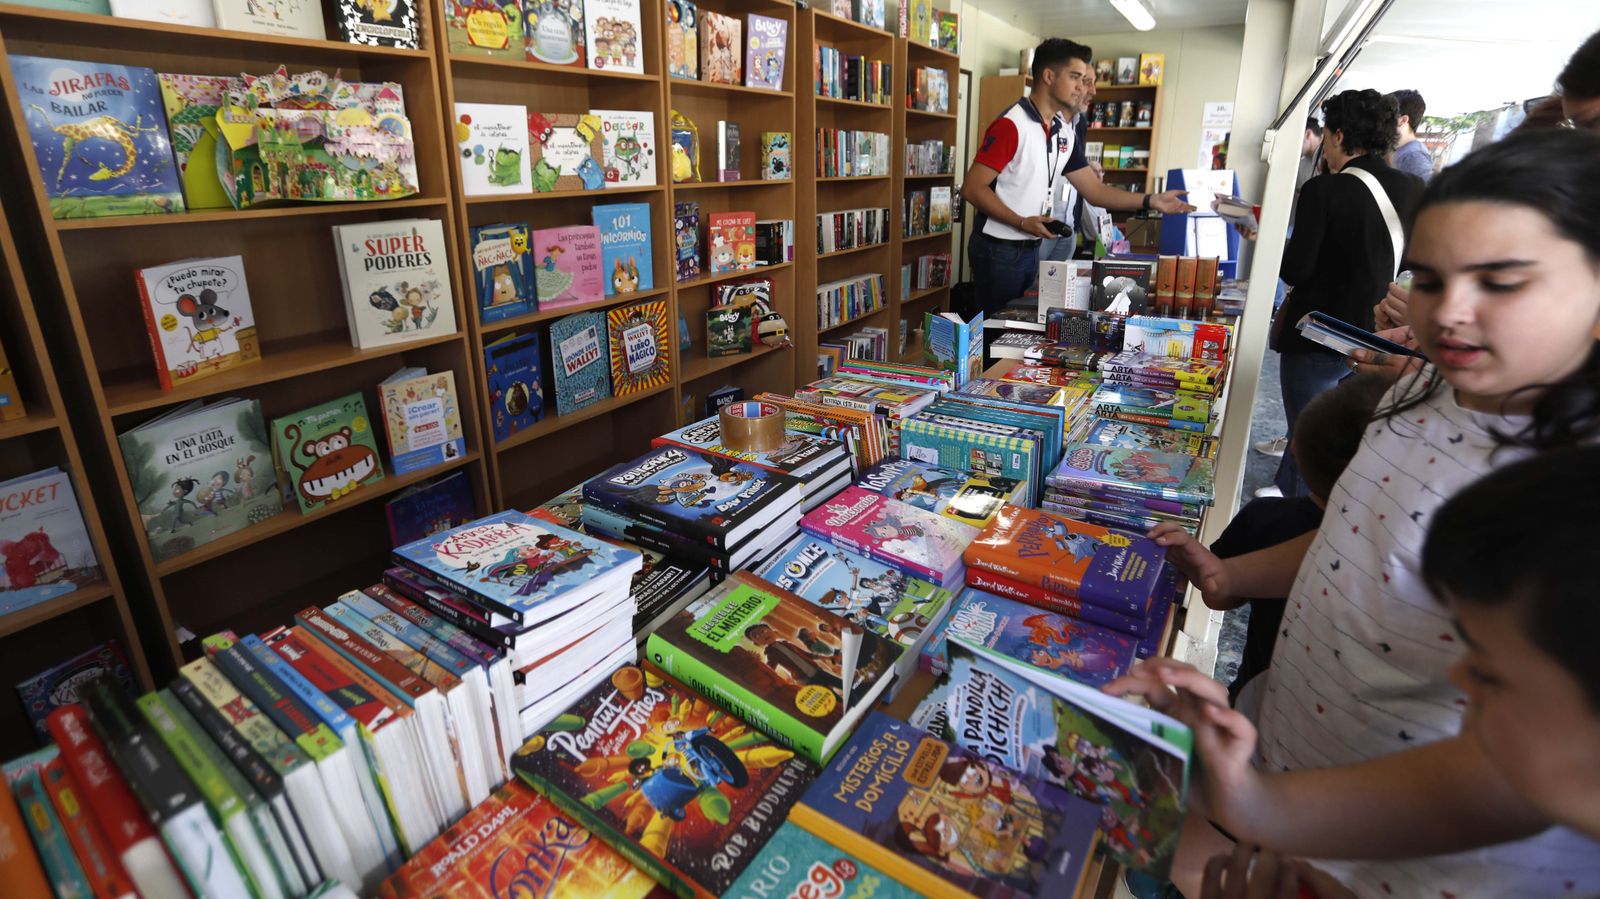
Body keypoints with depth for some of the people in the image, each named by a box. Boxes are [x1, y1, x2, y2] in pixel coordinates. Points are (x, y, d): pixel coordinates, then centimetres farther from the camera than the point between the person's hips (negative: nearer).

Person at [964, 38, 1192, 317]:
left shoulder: (1064, 133, 10)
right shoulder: (1011, 124, -15)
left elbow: (1095, 190, 10)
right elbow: (972, 188, -18)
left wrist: (1150, 201, -1)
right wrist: (1022, 222, -23)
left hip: (1032, 249, 8)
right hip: (998, 249, -8)